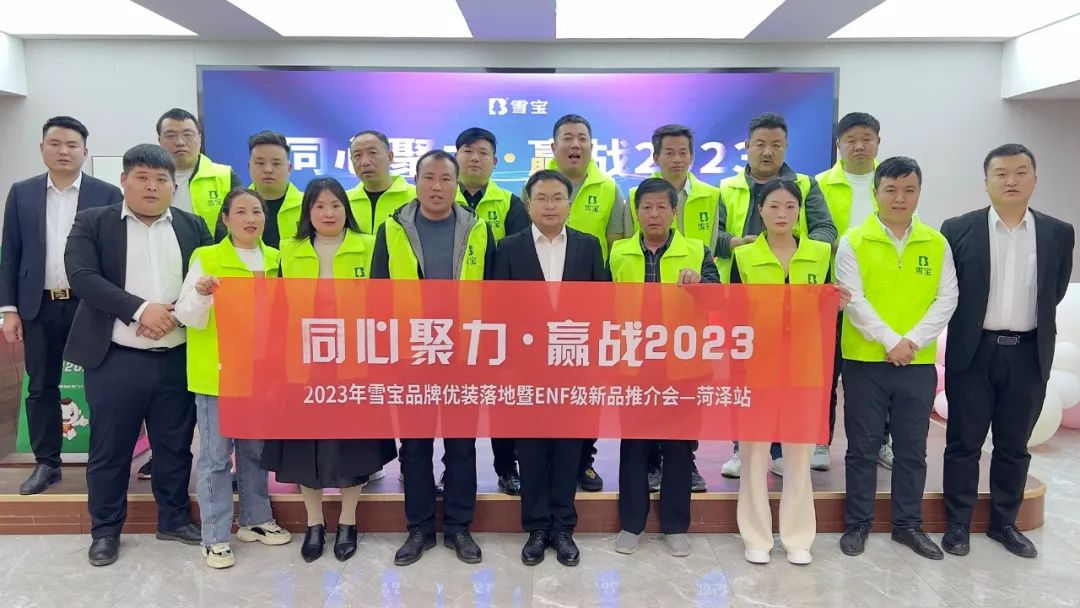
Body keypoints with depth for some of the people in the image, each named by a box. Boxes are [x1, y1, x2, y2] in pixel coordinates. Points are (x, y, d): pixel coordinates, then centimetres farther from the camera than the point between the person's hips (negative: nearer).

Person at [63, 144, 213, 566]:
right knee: (109, 449, 9)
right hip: (115, 359, -2)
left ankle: (175, 519, 29)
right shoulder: (92, 223, 2)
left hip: (177, 359, 2)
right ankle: (105, 529, 25)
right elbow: (82, 276, -11)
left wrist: (175, 316, -13)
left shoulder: (193, 227, 9)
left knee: (176, 445, 12)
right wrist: (141, 309, -19)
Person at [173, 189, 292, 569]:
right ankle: (215, 536, 11)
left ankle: (255, 520, 29)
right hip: (217, 372, -4)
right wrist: (200, 294, -27)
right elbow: (188, 318, -8)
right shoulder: (206, 258, -4)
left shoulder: (276, 260, 9)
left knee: (256, 449, 15)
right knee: (216, 454, 1)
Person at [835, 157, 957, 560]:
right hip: (865, 360, -2)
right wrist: (889, 341, -16)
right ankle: (857, 523, 19)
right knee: (862, 447, 6)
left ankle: (908, 524, 25)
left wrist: (913, 340, -12)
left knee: (912, 448, 11)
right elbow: (853, 300, -9)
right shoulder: (853, 242, -3)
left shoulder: (937, 243, 6)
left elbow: (947, 299, 0)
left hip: (919, 363, 3)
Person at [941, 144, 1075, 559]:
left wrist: (1028, 323, 12)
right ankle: (958, 524, 18)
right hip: (972, 352, -2)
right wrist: (971, 323, 5)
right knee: (964, 443, 6)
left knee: (1014, 445, 12)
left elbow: (1054, 293, 12)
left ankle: (1004, 523, 27)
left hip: (1029, 354, 2)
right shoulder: (958, 229, -4)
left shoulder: (1059, 234, 4)